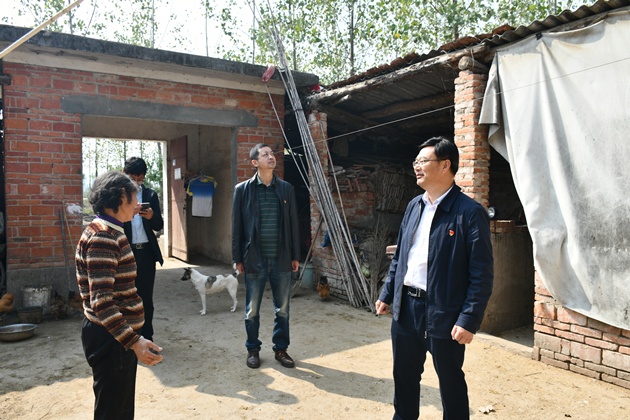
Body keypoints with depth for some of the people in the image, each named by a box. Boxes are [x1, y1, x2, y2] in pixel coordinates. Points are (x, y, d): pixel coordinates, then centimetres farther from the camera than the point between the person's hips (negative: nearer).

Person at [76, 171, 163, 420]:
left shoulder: (111, 233, 11)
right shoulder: (102, 237, -21)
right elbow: (101, 303, -28)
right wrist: (134, 341, -34)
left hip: (119, 335, 10)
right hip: (110, 338, -10)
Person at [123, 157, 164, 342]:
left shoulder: (151, 195, 9)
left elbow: (159, 225, 7)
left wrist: (152, 216, -14)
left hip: (146, 252, 2)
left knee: (146, 298, 8)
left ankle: (146, 337, 19)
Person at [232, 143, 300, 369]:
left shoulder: (286, 188, 5)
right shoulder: (243, 189, -1)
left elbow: (293, 224, 7)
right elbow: (237, 226, 0)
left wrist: (295, 255, 6)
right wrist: (238, 258, -1)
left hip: (282, 258, 2)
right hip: (255, 259, -2)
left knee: (283, 308, 10)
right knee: (252, 309, 9)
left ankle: (281, 349, 27)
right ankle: (253, 349, 28)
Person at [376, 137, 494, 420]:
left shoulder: (470, 212, -13)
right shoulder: (414, 206, 8)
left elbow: (482, 275, -14)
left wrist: (469, 320, -17)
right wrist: (387, 295, 12)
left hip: (443, 312, -6)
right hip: (405, 306, 6)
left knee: (450, 381, 13)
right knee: (404, 375, 19)